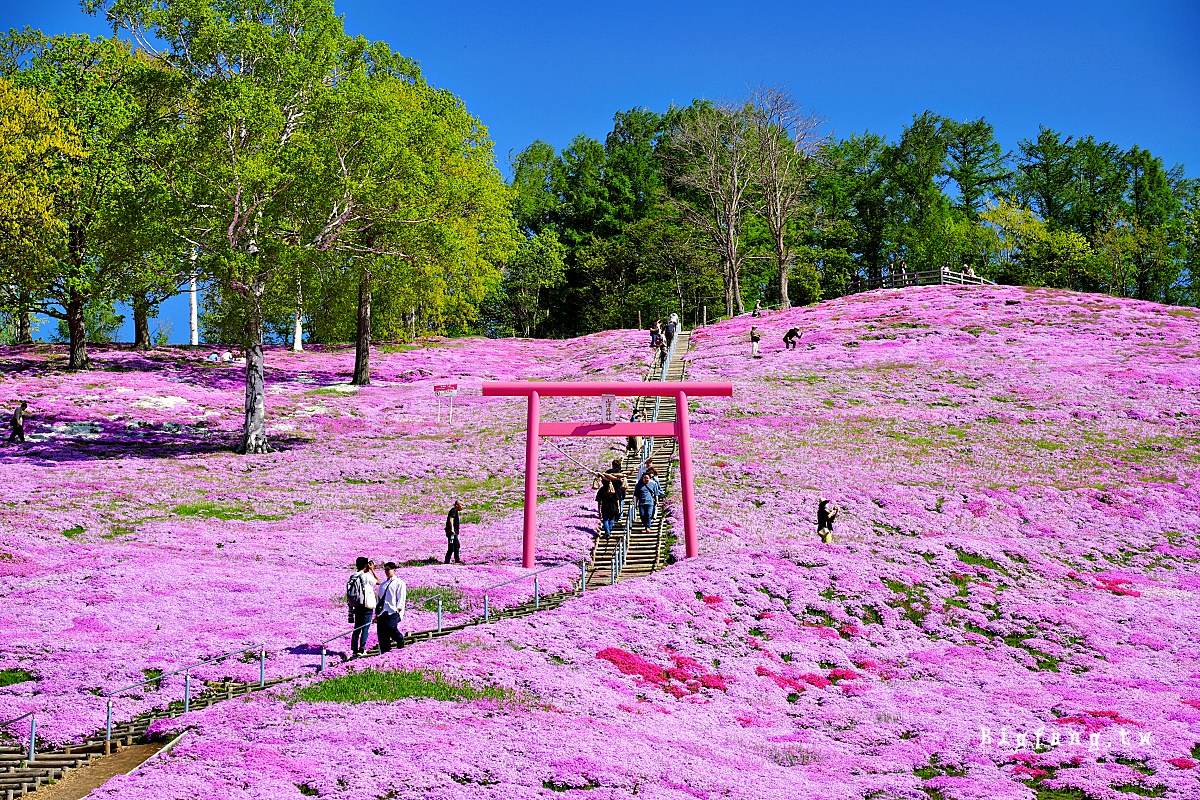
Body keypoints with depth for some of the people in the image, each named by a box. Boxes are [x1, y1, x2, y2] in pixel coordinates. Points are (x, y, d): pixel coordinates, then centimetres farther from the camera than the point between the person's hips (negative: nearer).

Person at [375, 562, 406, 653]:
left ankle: (400, 641, -1)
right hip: (382, 612, 6)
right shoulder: (383, 585, 25)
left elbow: (401, 598, -1)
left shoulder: (399, 583, 6)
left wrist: (398, 610, -12)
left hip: (393, 612, -6)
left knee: (390, 627, -27)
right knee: (382, 634, -2)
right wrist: (377, 614, 16)